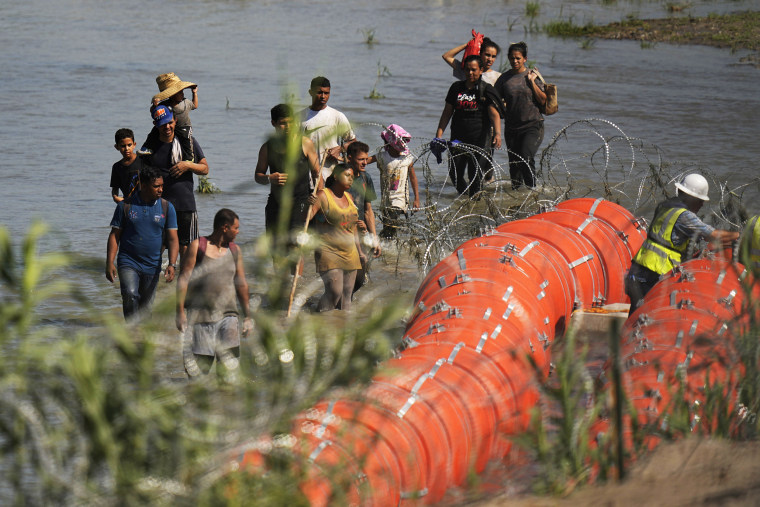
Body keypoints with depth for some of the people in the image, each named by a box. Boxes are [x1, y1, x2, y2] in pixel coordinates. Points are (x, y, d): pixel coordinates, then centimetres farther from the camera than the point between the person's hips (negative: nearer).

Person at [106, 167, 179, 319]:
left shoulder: (166, 208, 3)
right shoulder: (125, 205, 0)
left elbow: (172, 239, 1)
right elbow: (114, 235, 3)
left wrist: (172, 264, -13)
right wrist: (109, 263, -7)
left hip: (152, 266, 2)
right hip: (128, 263, -2)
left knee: (145, 306, 8)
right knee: (130, 295, -25)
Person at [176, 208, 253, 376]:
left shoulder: (234, 250, 13)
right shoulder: (197, 246, 0)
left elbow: (241, 284, 19)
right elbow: (183, 279, -2)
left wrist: (247, 316, 19)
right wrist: (180, 312, -9)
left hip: (227, 315, 3)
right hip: (200, 316, -3)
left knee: (229, 362, -11)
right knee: (200, 364, -2)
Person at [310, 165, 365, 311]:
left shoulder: (348, 197, 15)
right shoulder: (323, 196, -7)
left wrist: (359, 251, 26)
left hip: (350, 254, 7)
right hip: (329, 253, -7)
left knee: (346, 295, 6)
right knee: (334, 291, -19)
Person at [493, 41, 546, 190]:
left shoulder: (533, 75, 3)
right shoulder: (504, 78, 7)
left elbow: (543, 100, -3)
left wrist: (532, 82, -8)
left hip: (533, 126, -3)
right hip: (512, 127, 3)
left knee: (526, 158, -19)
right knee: (514, 163, 6)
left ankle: (531, 189, -10)